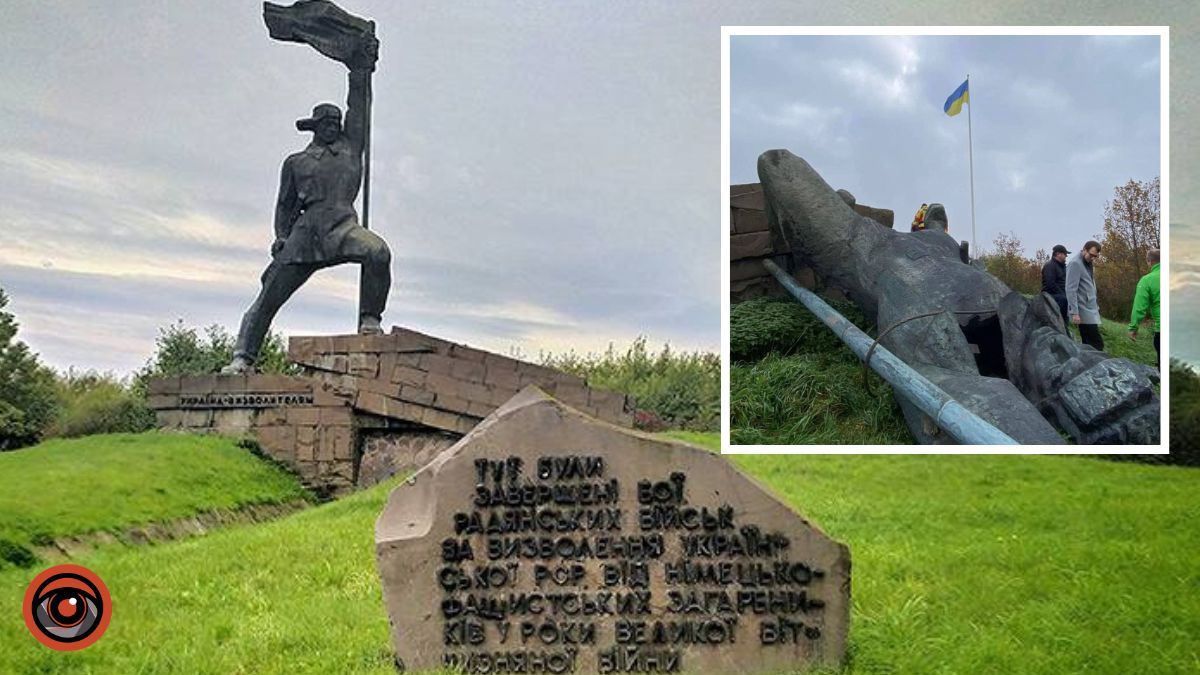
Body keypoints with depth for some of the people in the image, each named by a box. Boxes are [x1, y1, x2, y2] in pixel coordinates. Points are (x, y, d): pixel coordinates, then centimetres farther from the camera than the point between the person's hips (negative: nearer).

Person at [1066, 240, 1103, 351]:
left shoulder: (1087, 263, 15)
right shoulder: (1075, 263, -14)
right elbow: (1071, 290, -18)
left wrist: (1096, 306, 17)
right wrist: (1074, 313, -23)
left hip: (1090, 310, 9)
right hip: (1084, 311, -9)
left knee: (1088, 345, 8)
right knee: (1097, 344, -14)